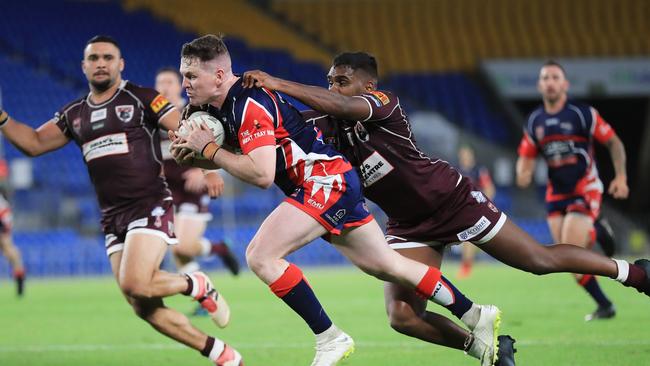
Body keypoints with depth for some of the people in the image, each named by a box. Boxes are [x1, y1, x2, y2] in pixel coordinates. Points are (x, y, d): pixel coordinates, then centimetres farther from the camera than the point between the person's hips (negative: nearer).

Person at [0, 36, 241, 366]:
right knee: (144, 309, -1)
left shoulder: (141, 100, -1)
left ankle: (197, 286, 4)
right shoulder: (75, 115, 16)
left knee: (134, 285, -26)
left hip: (150, 205, -6)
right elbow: (34, 143, 15)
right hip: (113, 220, 6)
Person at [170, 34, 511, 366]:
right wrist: (191, 153, -2)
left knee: (260, 256, -19)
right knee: (387, 266, 16)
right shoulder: (220, 105, 7)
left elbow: (261, 174, -29)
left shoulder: (250, 105, -22)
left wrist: (210, 149, -20)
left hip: (326, 180, -10)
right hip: (329, 182, 10)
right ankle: (478, 318, 24)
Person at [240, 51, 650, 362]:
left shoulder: (383, 101, -23)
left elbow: (340, 106, -42)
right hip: (409, 225, 6)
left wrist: (278, 83, -48)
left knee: (541, 260, 3)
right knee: (403, 317, -11)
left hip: (452, 202, -6)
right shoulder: (333, 124, -1)